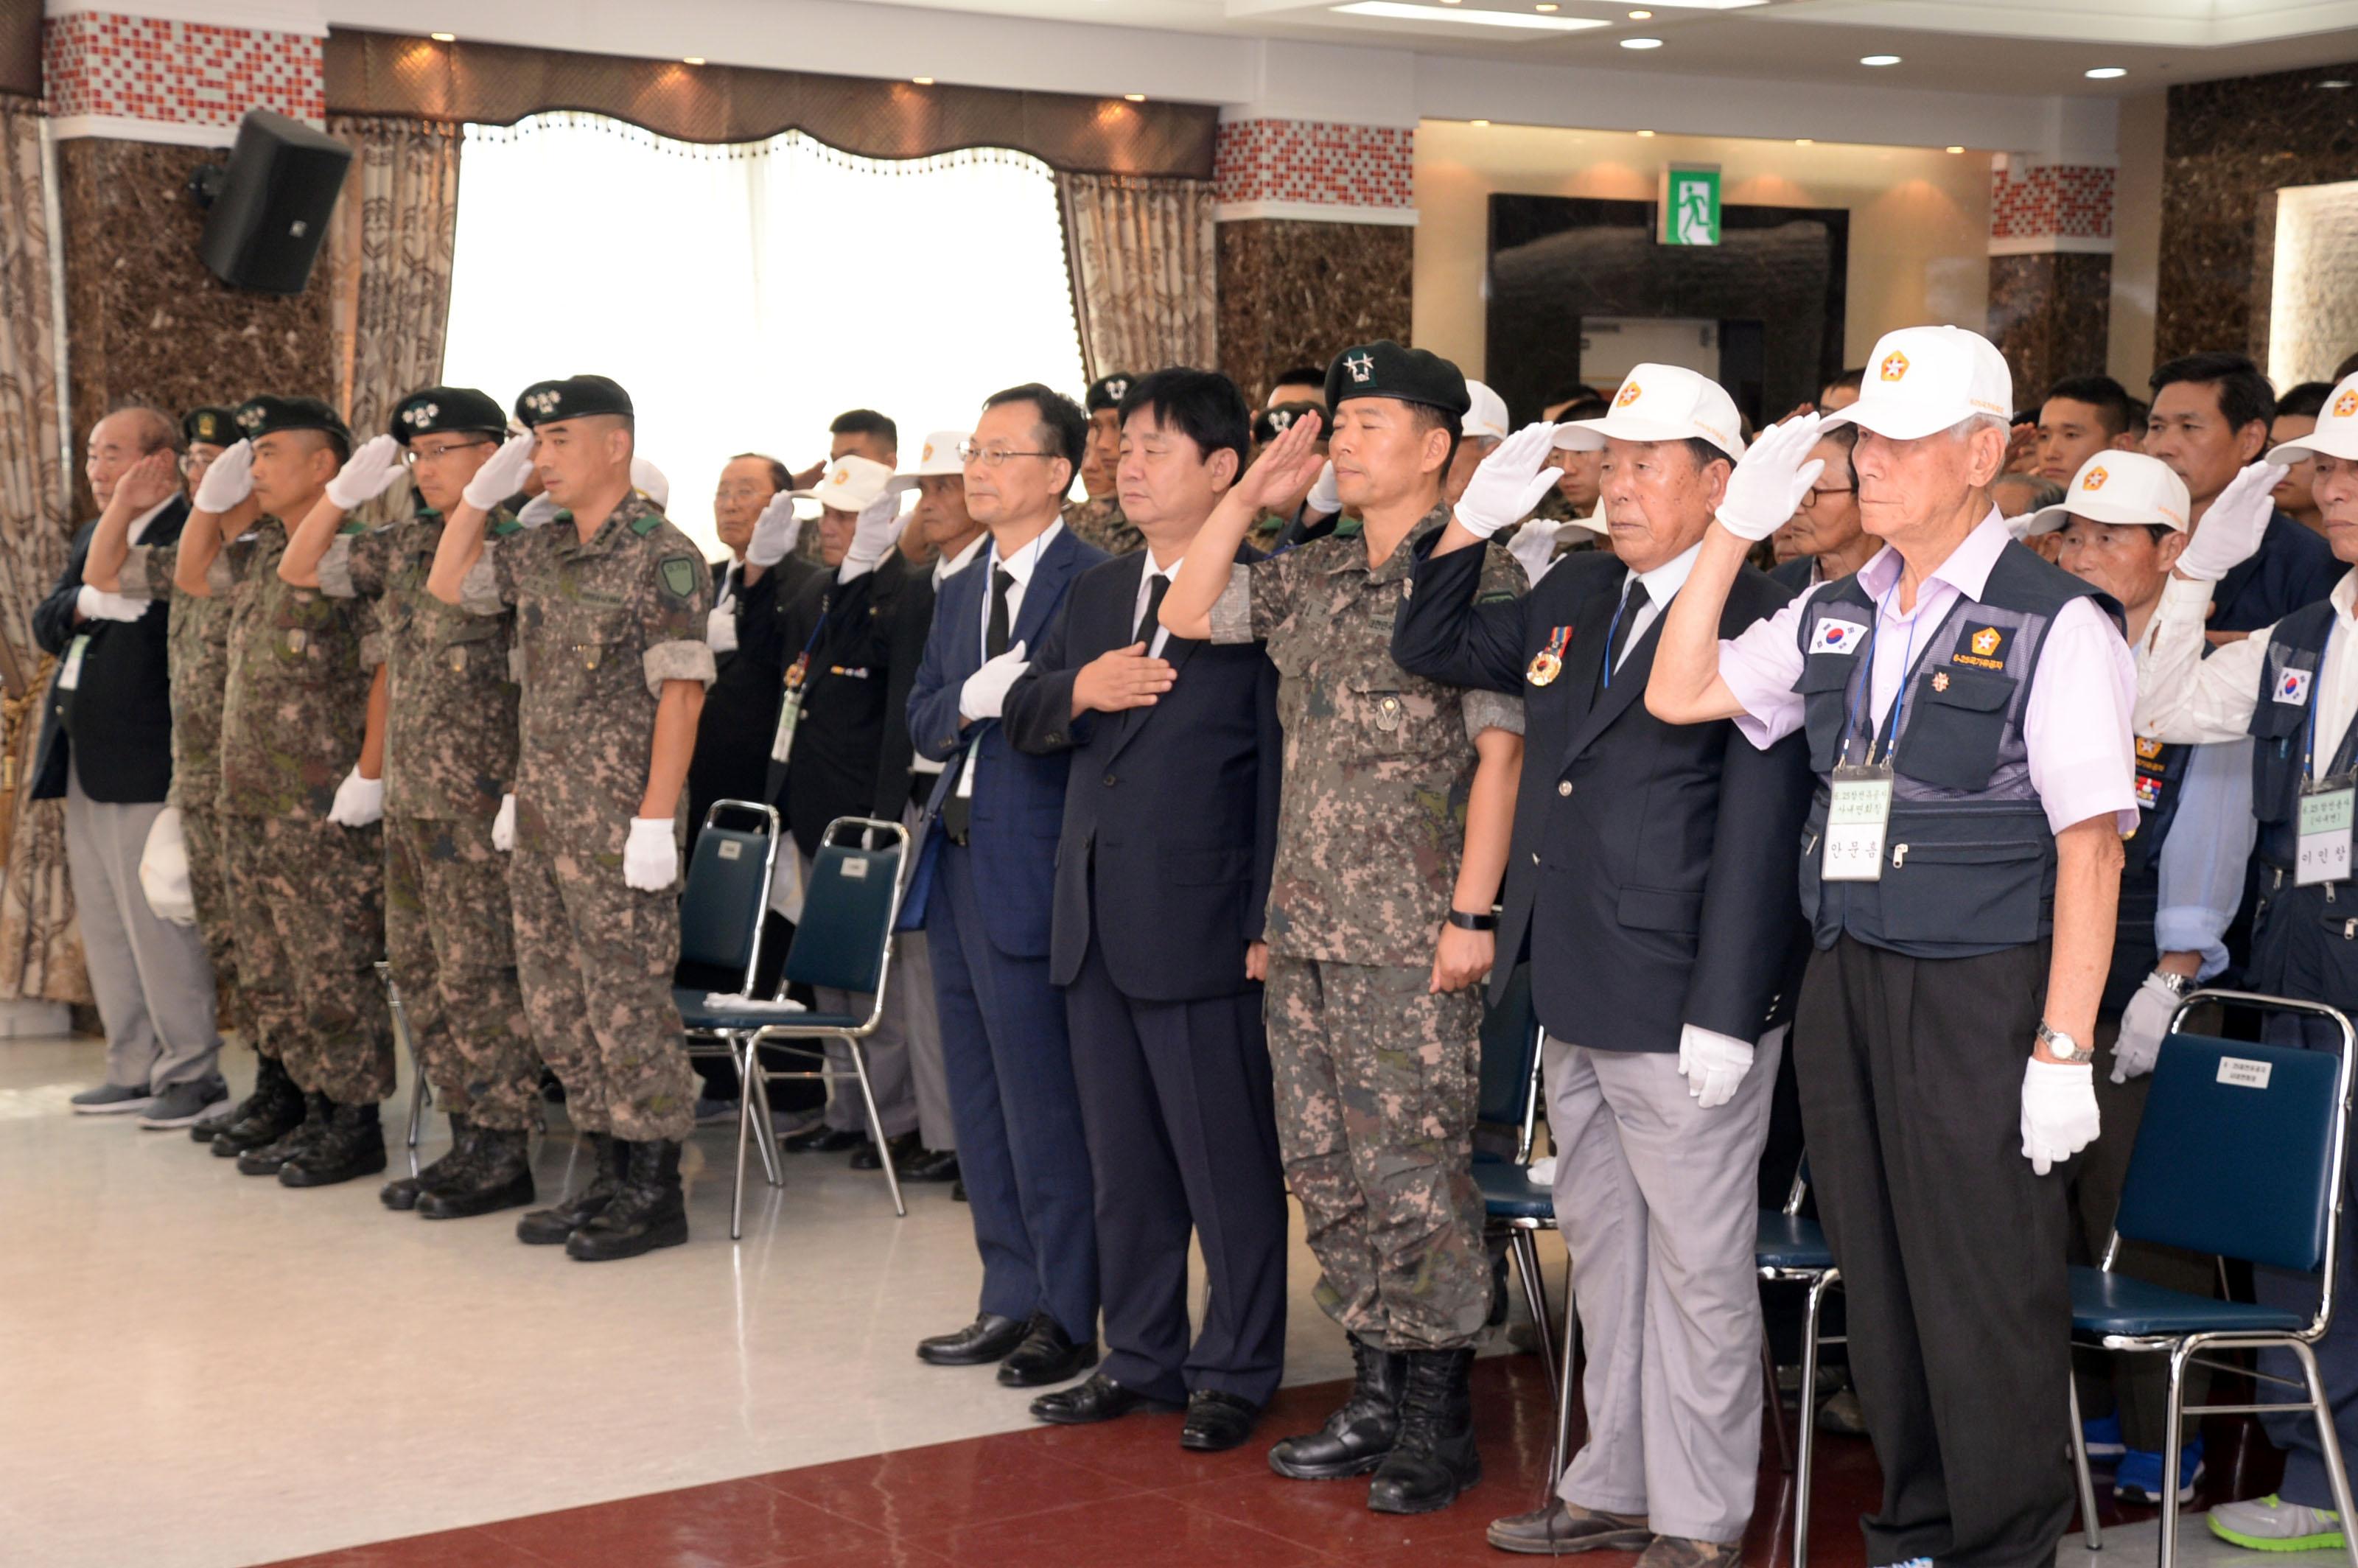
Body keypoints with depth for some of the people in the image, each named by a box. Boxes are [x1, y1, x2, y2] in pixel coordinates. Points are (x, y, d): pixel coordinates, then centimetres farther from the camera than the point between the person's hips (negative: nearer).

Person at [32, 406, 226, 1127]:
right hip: (83, 764, 9)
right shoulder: (92, 537, 19)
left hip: (143, 763, -9)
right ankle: (134, 1069, 19)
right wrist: (83, 603, -10)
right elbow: (46, 625, 10)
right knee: (104, 926, 12)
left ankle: (191, 1072, 2)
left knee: (157, 924, -6)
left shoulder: (190, 534, -9)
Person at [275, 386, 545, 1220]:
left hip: (479, 806, -8)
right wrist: (346, 490, 9)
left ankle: (503, 1157, 5)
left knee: (479, 980, -4)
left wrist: (524, 793, -20)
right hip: (410, 800, 9)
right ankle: (467, 1139, 21)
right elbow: (300, 568, 21)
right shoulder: (405, 545, 12)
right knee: (420, 973, 12)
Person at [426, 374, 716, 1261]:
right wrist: (483, 489, 11)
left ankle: (656, 1195, 7)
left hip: (618, 820, -8)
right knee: (557, 1004, 12)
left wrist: (657, 821, -20)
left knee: (627, 1003, -3)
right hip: (542, 814, 8)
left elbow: (681, 693, -16)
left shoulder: (663, 556, -12)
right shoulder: (540, 551, 12)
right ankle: (608, 1178, 22)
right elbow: (448, 585, 24)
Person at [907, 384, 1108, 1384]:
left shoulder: (1092, 582, -11)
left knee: (1042, 1098, -3)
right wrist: (971, 702, -8)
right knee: (979, 1099, 14)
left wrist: (1019, 701, -15)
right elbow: (922, 720, 9)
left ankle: (1067, 1317, 8)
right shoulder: (959, 593, 16)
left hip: (1030, 867, -9)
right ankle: (1010, 1300, 24)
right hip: (957, 863, 9)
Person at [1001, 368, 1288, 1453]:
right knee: (1122, 1161, 15)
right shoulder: (1095, 594, 15)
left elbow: (1283, 768, -11)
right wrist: (1075, 690, -8)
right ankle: (1140, 1356, 26)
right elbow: (1022, 722, 16)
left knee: (1229, 1163, 2)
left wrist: (1267, 924, -15)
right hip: (1096, 928, 8)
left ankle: (1235, 1373, 14)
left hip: (1200, 929, -7)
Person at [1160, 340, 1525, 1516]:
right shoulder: (1314, 573, 13)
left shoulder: (1479, 577, -7)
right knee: (1327, 1170, 11)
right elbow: (1188, 614, 17)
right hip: (1305, 924, 7)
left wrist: (1473, 911, -15)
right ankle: (1376, 1395, 23)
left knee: (1414, 1175, -3)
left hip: (1411, 936, -7)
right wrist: (1252, 492, 9)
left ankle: (1438, 1419, 8)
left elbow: (1499, 749, -11)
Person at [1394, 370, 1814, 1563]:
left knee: (1698, 1266, 3)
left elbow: (1759, 830, -16)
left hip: (1683, 1012, -8)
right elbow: (1431, 649, 24)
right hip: (1579, 1001, 8)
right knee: (1602, 1249, 18)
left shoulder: (1760, 621, -13)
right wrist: (1475, 522, 9)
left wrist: (1725, 1013, -19)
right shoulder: (1574, 599, 11)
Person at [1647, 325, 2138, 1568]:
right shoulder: (1835, 617, 11)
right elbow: (1677, 695, 12)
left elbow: (2091, 849, -12)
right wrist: (1735, 527, 5)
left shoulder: (2056, 626, -9)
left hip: (1980, 996, -6)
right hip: (1845, 986, 6)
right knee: (1878, 1282, 14)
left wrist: (2063, 1048, -16)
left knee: (1984, 1295, 1)